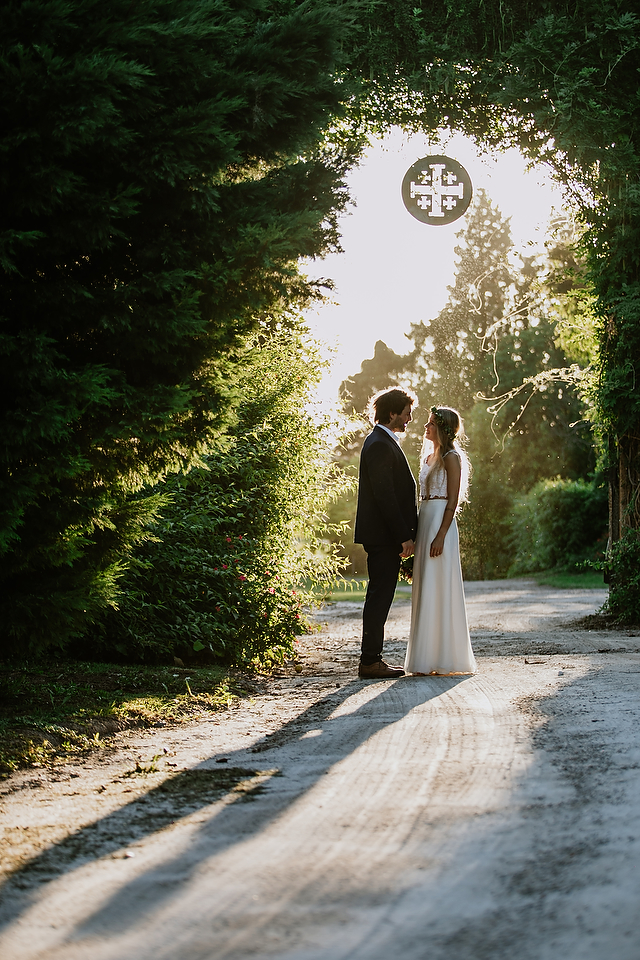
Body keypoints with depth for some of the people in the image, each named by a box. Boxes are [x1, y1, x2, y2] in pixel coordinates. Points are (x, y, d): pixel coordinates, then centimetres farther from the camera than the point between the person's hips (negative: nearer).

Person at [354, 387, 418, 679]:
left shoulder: (383, 442, 18)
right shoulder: (380, 445, -16)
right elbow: (384, 496, -21)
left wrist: (406, 532, 19)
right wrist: (404, 536, -19)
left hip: (385, 535, 11)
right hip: (383, 535, -11)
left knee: (379, 597, 12)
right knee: (379, 597, -7)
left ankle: (372, 659, 17)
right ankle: (370, 662, -3)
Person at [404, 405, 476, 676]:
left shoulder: (451, 457, -8)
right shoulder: (429, 457, 18)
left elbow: (452, 501, -13)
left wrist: (441, 536, -21)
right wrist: (417, 536, 16)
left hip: (441, 523, -9)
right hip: (424, 522, 9)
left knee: (441, 589, -7)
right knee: (425, 590, 8)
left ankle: (448, 660, -3)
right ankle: (428, 657, 12)